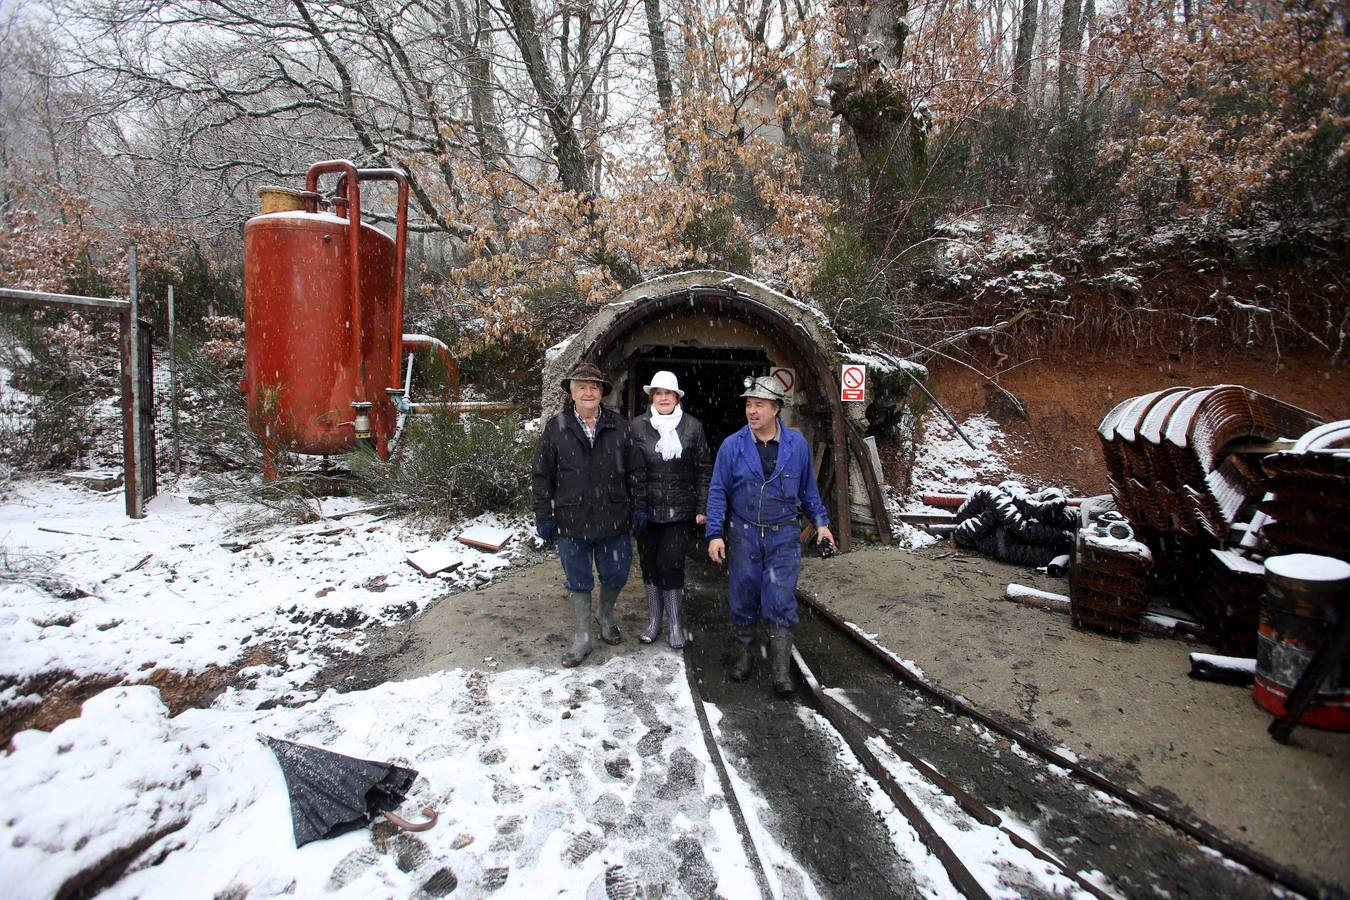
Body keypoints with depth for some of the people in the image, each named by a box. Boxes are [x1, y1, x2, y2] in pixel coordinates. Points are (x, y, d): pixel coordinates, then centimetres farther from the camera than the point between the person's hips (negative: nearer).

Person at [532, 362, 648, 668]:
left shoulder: (619, 426, 2)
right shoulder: (555, 428, -1)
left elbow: (636, 470, 6)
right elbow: (541, 476, 1)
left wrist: (638, 506, 1)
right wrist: (544, 516, -2)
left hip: (614, 522, 1)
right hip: (571, 523, -1)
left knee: (616, 577, 15)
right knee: (578, 583, 12)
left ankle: (605, 615, 44)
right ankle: (583, 638, 29)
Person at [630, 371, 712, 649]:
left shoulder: (692, 426, 0)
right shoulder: (638, 426, 0)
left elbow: (704, 469, 4)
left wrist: (702, 507, 1)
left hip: (678, 510, -1)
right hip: (646, 508, 2)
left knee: (671, 566, -4)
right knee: (649, 565, 10)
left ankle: (675, 625, 12)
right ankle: (654, 621, 26)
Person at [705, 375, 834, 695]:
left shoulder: (797, 445, -1)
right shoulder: (732, 446, -5)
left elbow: (808, 489, 12)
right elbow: (718, 492, -2)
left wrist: (821, 522, 8)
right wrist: (715, 534, -8)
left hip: (783, 536, 0)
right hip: (744, 535, 0)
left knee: (782, 602, -3)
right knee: (744, 599, 9)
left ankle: (781, 670, 7)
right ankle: (744, 656, 29)